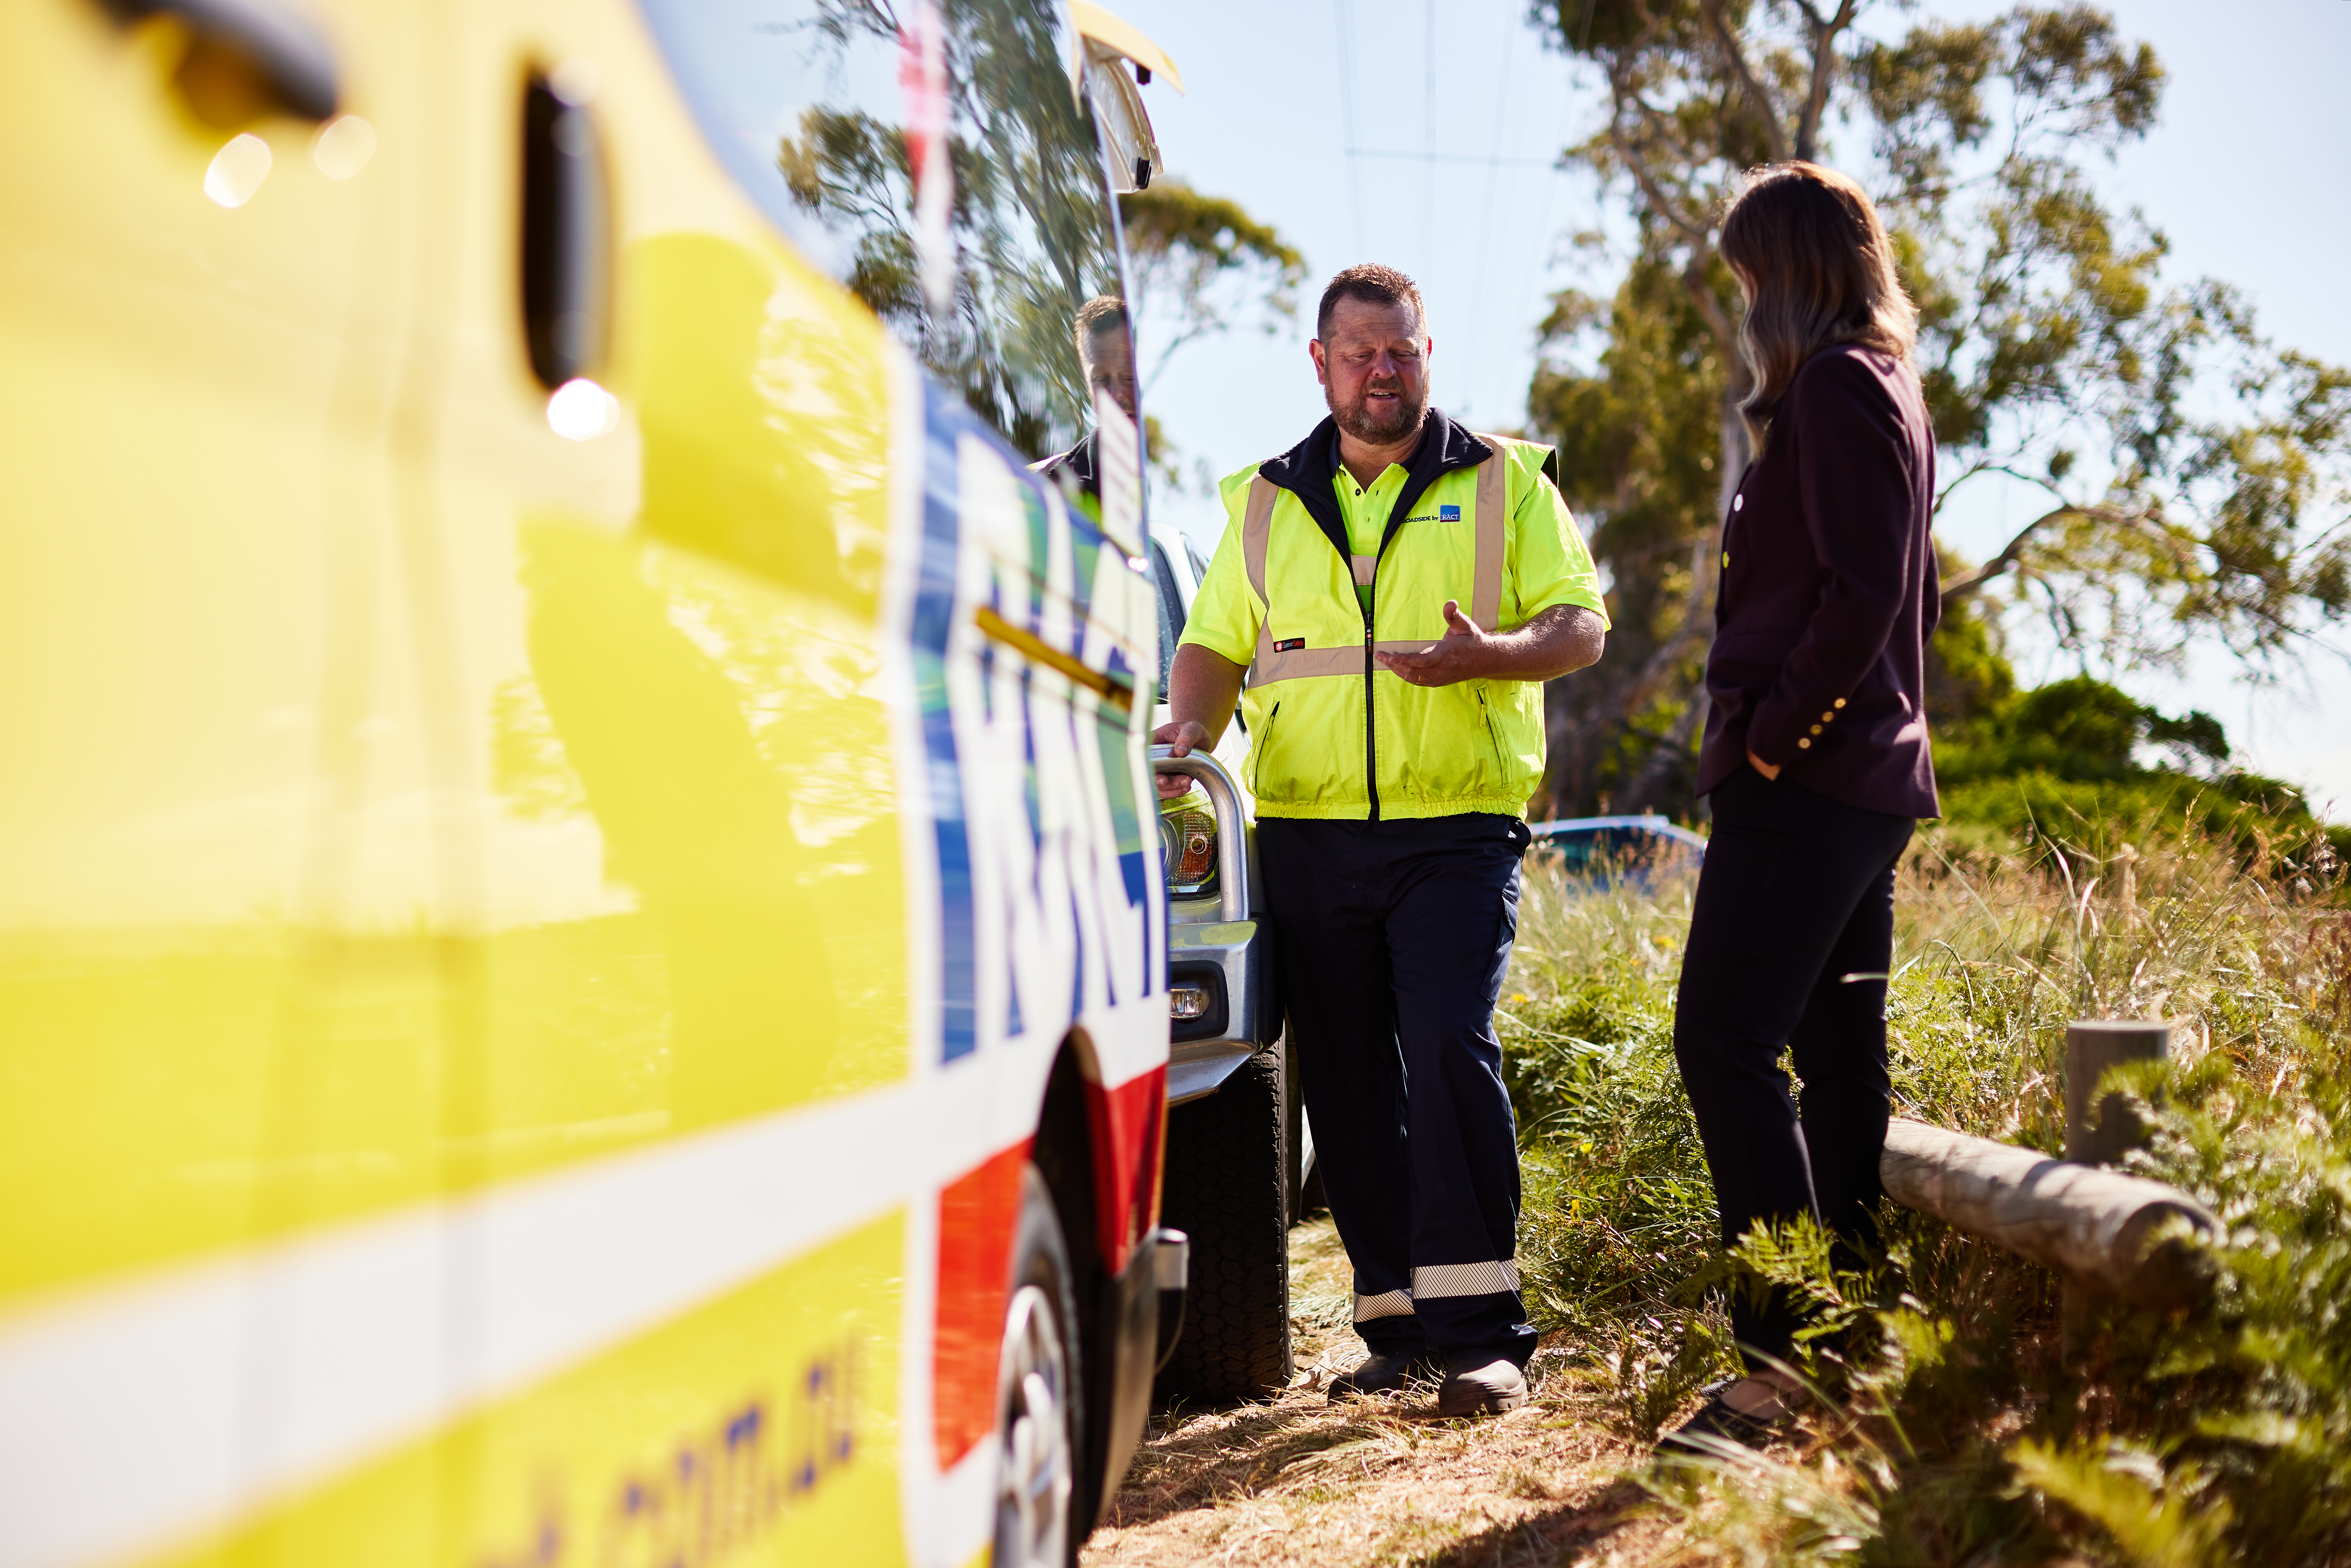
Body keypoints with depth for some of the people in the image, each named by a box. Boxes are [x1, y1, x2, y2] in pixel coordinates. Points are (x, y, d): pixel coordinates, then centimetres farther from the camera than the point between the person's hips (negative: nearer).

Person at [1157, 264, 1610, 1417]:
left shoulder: (1504, 481, 9)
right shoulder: (1265, 504, 17)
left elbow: (1581, 624, 3)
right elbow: (1214, 644, 17)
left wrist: (1488, 654, -17)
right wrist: (1191, 724, -5)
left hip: (1455, 824, -3)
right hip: (1306, 833, 3)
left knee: (1448, 1049, -16)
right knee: (1347, 1082, 4)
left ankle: (1478, 1330, -9)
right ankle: (1397, 1323, 14)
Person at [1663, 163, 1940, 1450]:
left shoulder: (1833, 384, -10)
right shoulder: (1890, 392, 20)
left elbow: (1859, 595, -20)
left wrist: (1771, 737, -15)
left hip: (1802, 779, -10)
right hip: (1869, 775, 10)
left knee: (1725, 1044, -12)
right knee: (1839, 1057, 11)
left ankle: (1789, 1357, -14)